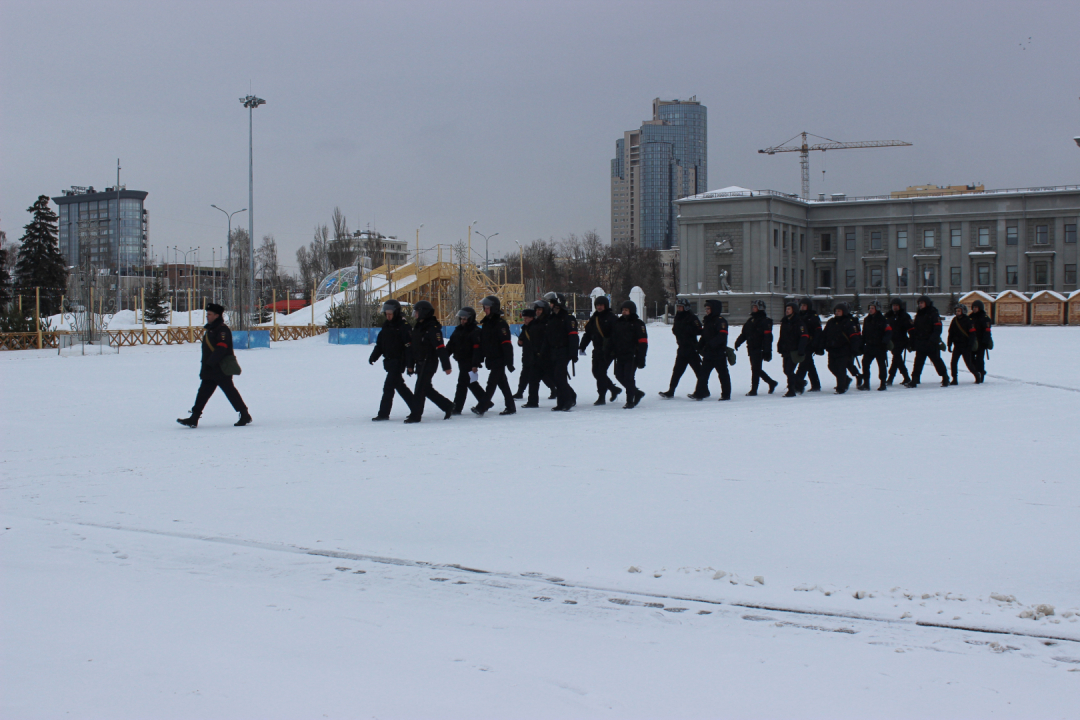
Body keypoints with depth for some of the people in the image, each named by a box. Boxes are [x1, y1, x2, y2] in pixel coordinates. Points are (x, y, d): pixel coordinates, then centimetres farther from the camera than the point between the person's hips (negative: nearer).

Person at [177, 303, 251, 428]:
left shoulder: (222, 330, -13)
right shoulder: (210, 329, 18)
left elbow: (221, 348, -24)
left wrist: (209, 363, -27)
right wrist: (205, 366, 19)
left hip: (221, 369, -9)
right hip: (210, 371, 9)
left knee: (230, 391, -4)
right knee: (203, 393, 5)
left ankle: (245, 416, 6)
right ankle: (194, 418, 4)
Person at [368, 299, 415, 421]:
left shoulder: (403, 326, -11)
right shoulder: (386, 326, 13)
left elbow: (409, 345, -17)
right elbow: (379, 344, 17)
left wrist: (410, 364, -23)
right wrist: (373, 356, 5)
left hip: (398, 361, -8)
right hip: (389, 361, 8)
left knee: (388, 386, -10)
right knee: (399, 386, 13)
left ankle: (384, 413, -6)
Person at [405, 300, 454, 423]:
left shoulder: (432, 328, -15)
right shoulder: (417, 327, 13)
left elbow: (440, 348, -19)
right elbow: (414, 347, 19)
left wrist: (446, 366, -22)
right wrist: (411, 365, 19)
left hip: (429, 363, -9)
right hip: (420, 364, 9)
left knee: (420, 389, -8)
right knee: (427, 389, 12)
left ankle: (415, 415, -3)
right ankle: (448, 406, 22)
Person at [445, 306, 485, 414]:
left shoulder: (475, 332, -11)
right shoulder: (458, 330, 14)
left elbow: (477, 349, -18)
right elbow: (450, 345, 17)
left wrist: (475, 364, -25)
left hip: (469, 363, -9)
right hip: (461, 361, 9)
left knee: (462, 384, -9)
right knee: (471, 383, 16)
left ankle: (456, 408, -6)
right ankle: (485, 403, 27)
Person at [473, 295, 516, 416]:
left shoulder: (500, 324, -12)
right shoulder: (486, 324, 15)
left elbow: (507, 344, -17)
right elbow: (482, 344, 18)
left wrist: (509, 363, -21)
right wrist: (477, 362, 17)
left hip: (499, 359, -8)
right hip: (491, 360, 8)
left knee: (492, 383, -10)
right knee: (502, 383, 11)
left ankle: (482, 406, -13)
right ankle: (510, 407, 16)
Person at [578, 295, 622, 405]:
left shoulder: (611, 317, -6)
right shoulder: (594, 318, 13)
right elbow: (587, 333, 17)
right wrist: (582, 347, 8)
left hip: (608, 351, -7)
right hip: (597, 350, 7)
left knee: (601, 372, -10)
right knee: (596, 372, 8)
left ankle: (602, 398, -3)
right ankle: (614, 389, 26)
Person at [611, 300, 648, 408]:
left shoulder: (638, 324, -4)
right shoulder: (618, 323, 13)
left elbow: (643, 342, -8)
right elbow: (613, 339, 20)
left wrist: (641, 359, -13)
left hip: (631, 356, -6)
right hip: (620, 356, 6)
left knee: (628, 378, -8)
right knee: (620, 376, 6)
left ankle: (630, 401, 2)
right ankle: (637, 393, 24)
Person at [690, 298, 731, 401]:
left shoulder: (720, 321, -11)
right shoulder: (707, 321, 16)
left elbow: (722, 336, -22)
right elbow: (704, 336, 21)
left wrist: (710, 344, -27)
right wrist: (700, 347, 7)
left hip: (719, 353, -8)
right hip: (708, 354, 8)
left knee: (723, 374, 2)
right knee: (703, 374, 2)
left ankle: (726, 395, 10)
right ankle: (699, 393, 1)